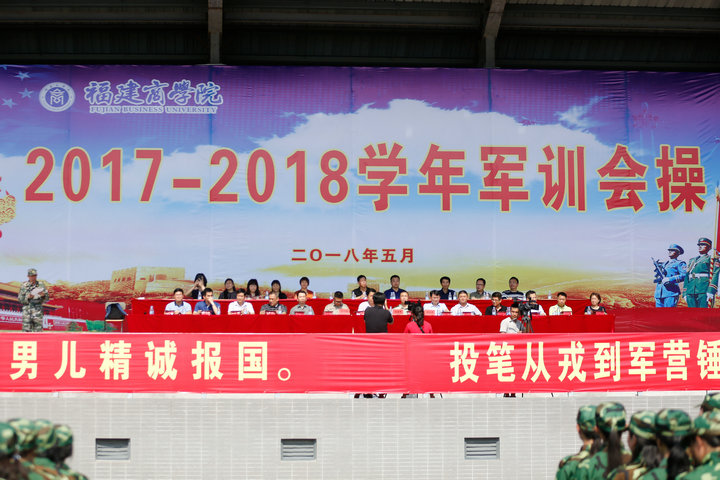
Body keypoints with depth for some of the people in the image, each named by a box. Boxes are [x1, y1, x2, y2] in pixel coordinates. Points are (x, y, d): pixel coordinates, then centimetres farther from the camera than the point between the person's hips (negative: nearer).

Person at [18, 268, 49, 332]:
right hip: (27, 311, 0)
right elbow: (20, 299, 5)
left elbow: (47, 298, 7)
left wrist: (43, 295, -15)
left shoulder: (41, 285, 7)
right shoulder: (24, 285, 6)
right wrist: (28, 297, -13)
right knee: (26, 330, -2)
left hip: (38, 311, 0)